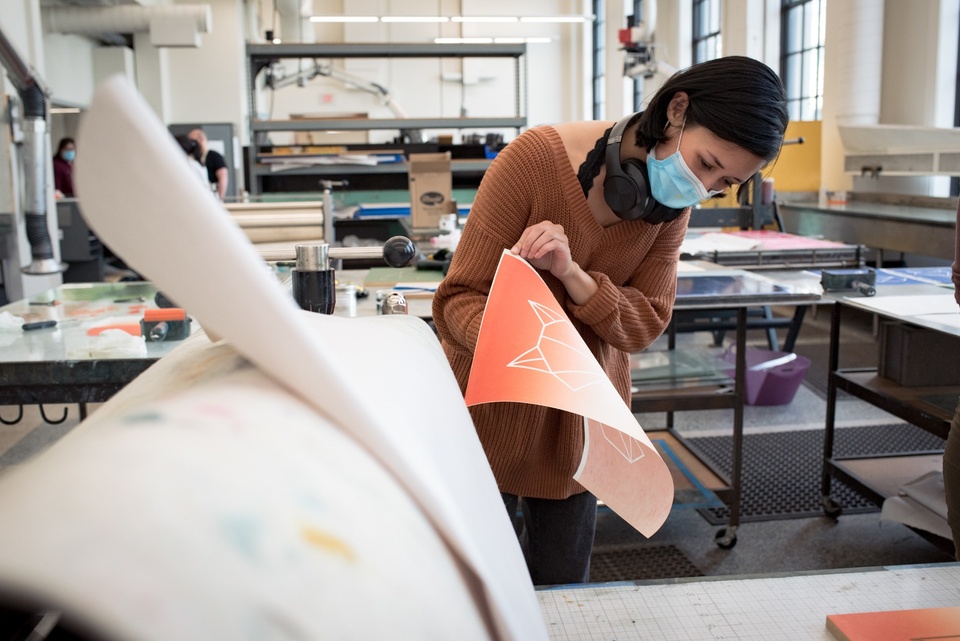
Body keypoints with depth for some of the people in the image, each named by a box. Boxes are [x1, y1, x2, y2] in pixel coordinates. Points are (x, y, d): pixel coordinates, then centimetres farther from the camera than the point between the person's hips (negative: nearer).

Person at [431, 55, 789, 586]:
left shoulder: (675, 201, -6)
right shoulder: (534, 158, -23)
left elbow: (647, 322, -10)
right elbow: (459, 298, -21)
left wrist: (571, 273, -29)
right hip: (493, 406, -4)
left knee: (561, 582, 13)